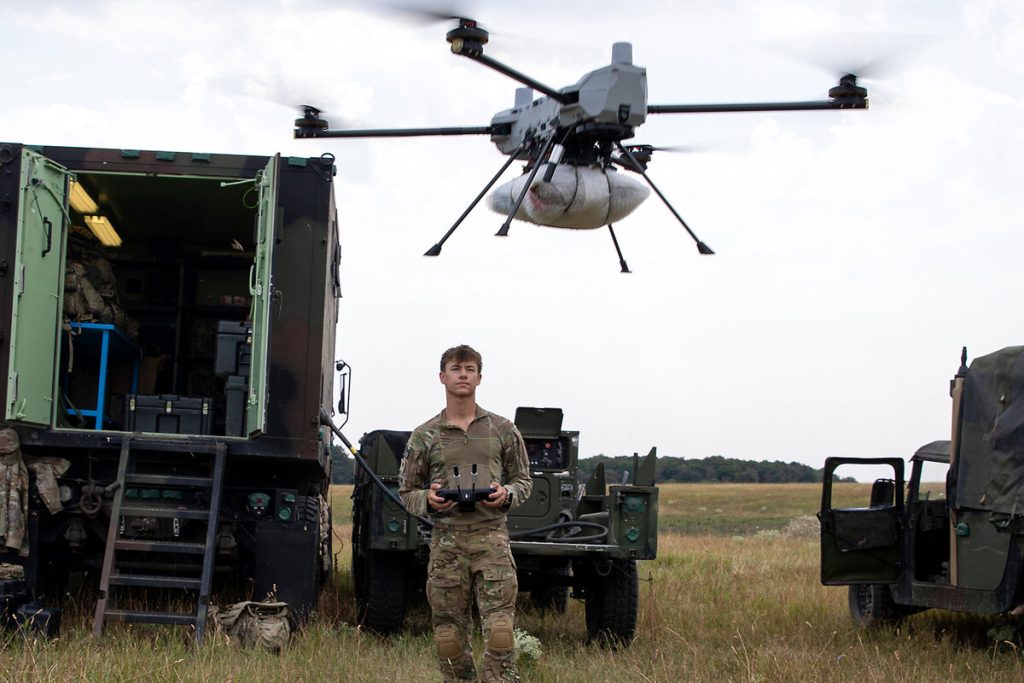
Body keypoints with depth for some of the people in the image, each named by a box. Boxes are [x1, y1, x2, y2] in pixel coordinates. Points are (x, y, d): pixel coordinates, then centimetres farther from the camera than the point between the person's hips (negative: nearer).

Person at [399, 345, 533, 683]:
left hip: (491, 536, -1)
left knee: (500, 628, -11)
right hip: (446, 541, 1)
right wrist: (427, 500, -10)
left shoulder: (503, 430, 9)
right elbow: (406, 491, 12)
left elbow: (523, 480, 14)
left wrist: (506, 495, -8)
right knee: (450, 635, 4)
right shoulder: (424, 436, 8)